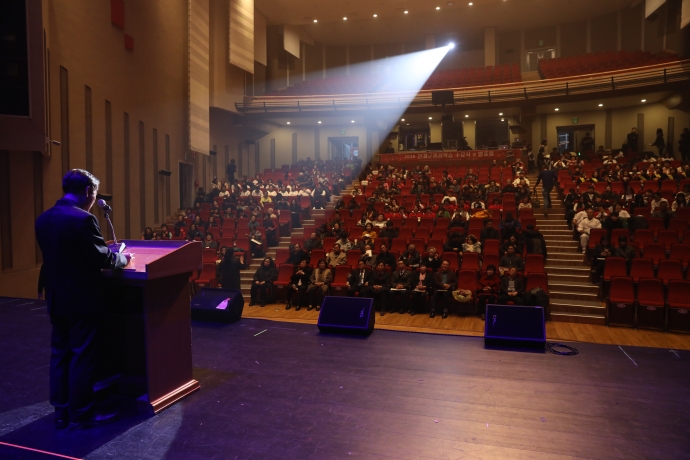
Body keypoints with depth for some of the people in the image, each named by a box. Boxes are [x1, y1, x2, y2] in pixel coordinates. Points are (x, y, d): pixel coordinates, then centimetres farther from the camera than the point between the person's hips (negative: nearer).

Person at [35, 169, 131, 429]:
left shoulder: (43, 219, 6)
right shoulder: (82, 219, -20)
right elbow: (102, 257, -18)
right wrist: (122, 258, 3)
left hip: (56, 300, 8)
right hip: (82, 301, -8)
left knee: (60, 354, 15)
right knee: (83, 357, 3)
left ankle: (61, 411, 26)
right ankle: (81, 414, 14)